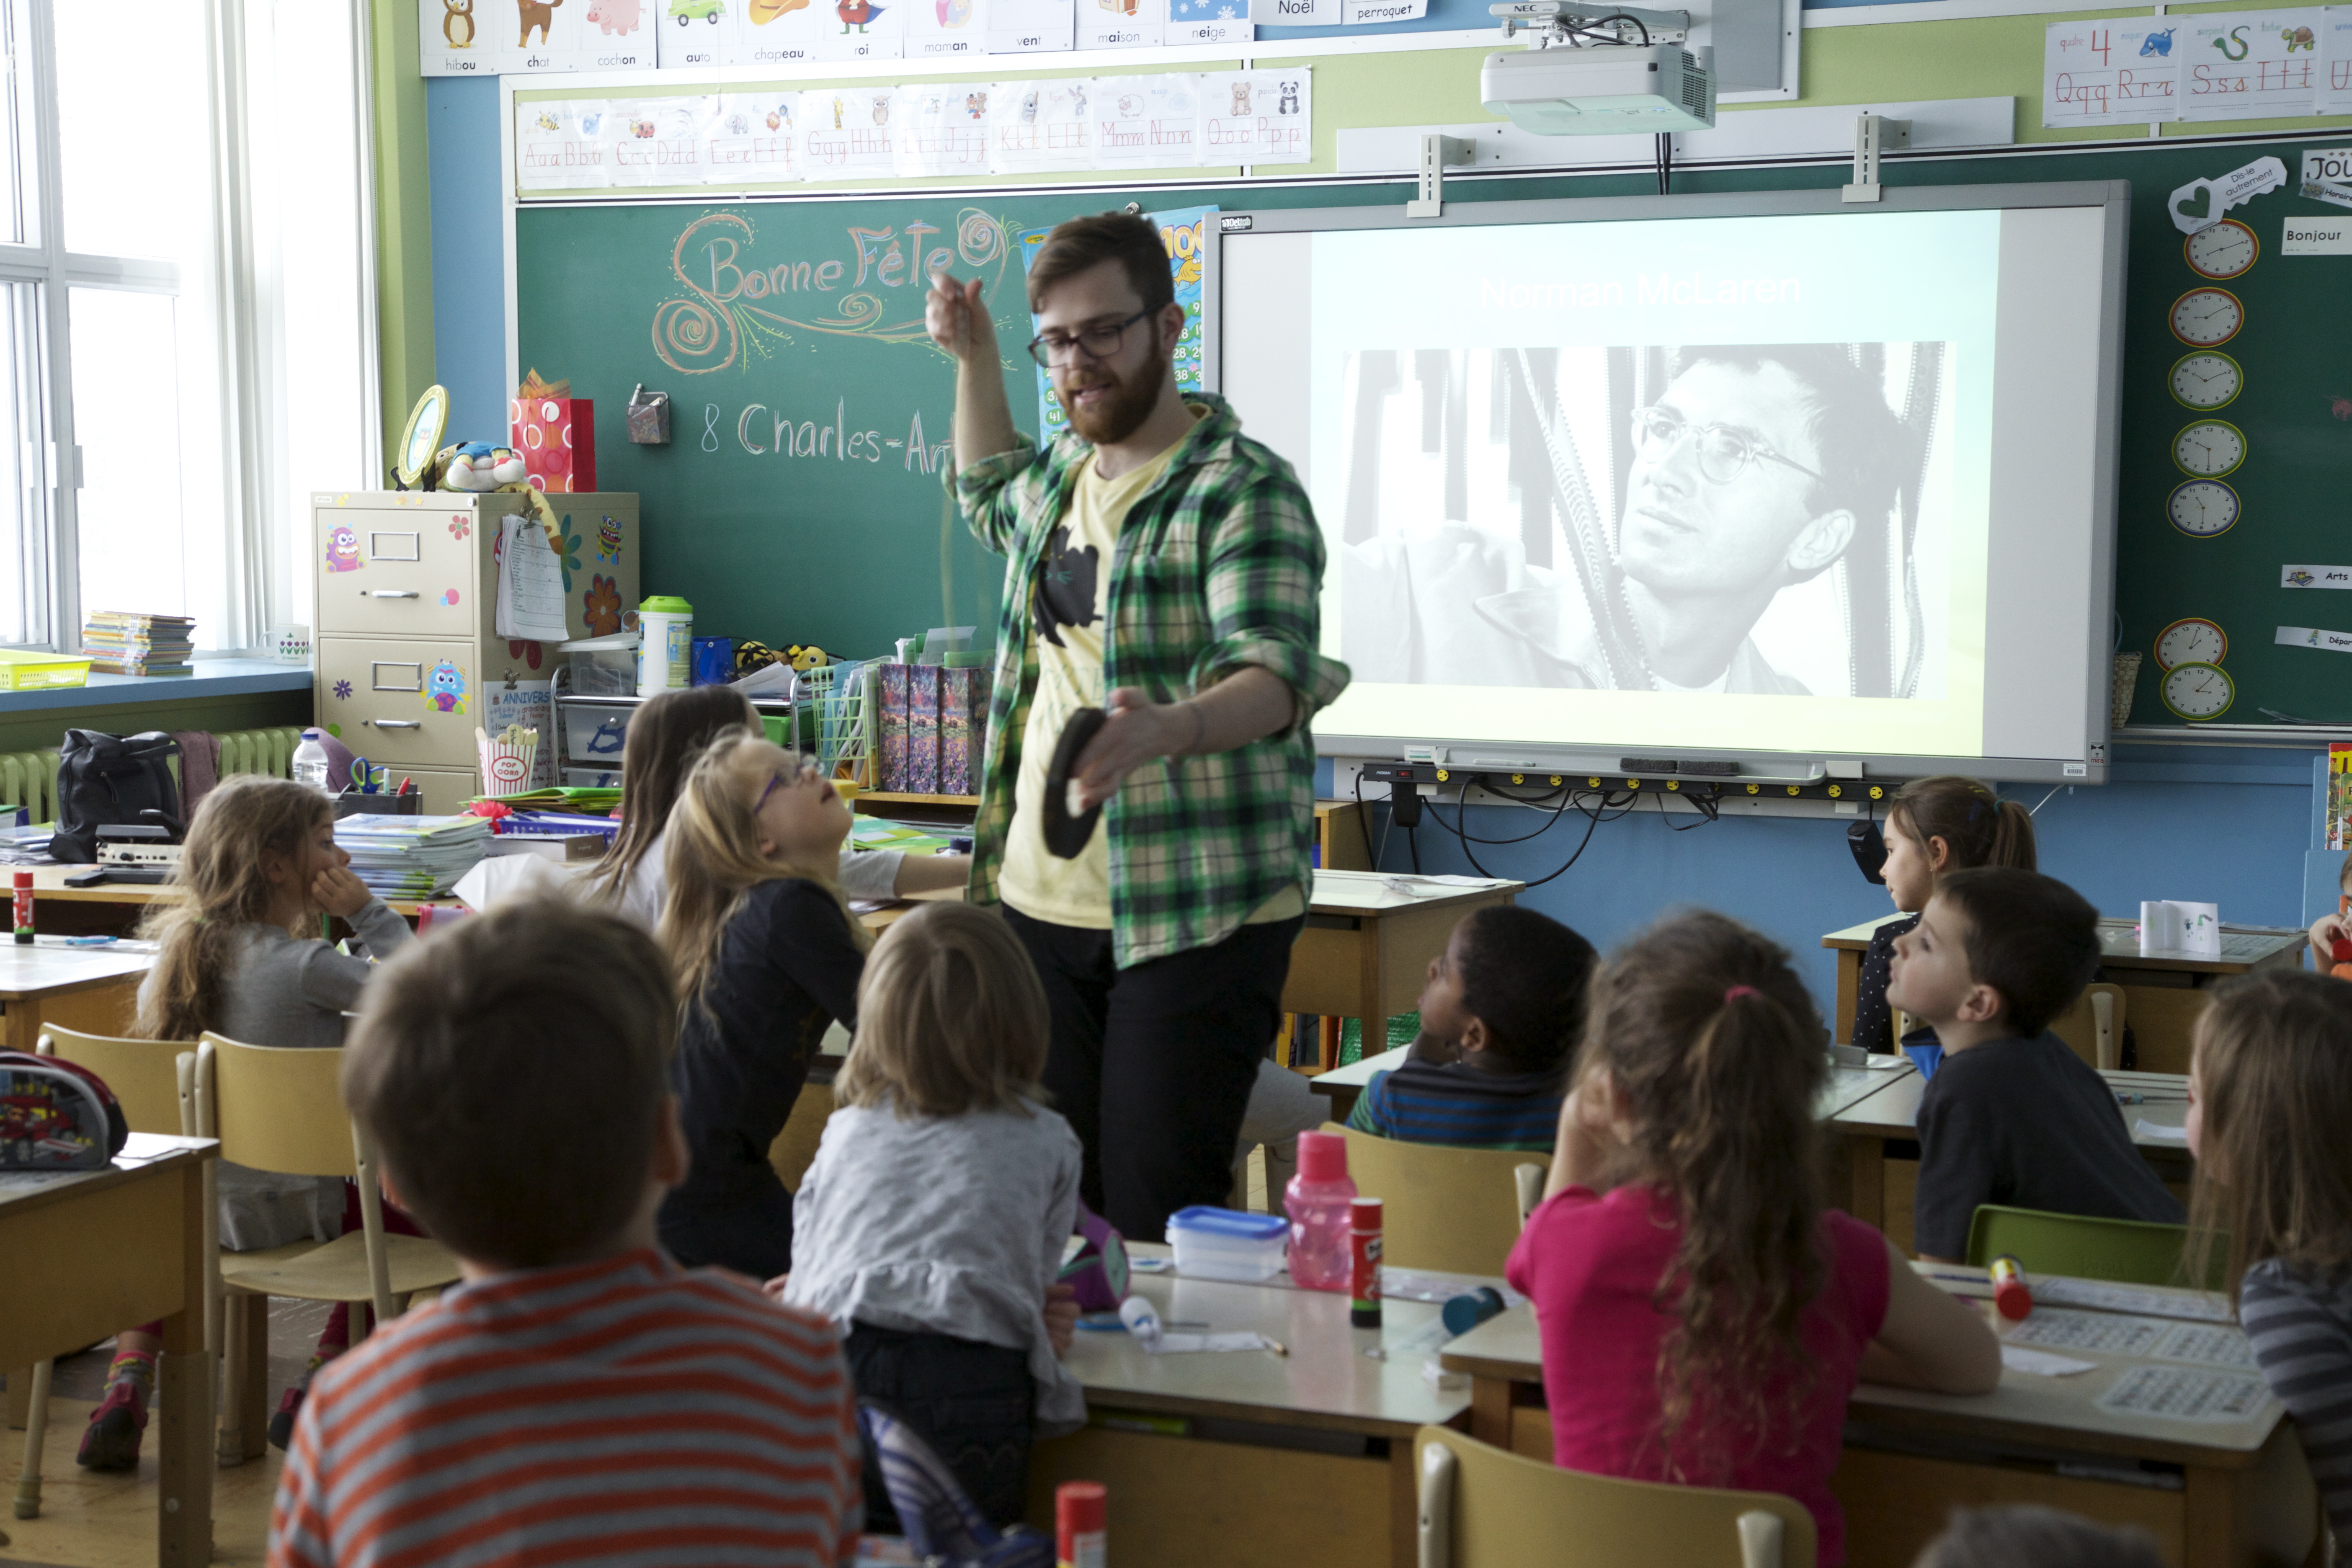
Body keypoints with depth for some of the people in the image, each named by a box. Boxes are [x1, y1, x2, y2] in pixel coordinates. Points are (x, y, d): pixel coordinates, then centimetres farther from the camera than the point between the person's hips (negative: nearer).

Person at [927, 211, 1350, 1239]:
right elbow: (994, 500, 41)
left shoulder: (1241, 490, -11)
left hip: (1194, 916, -7)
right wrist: (975, 361, 29)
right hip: (1040, 903, 7)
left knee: (1159, 1216, -9)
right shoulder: (1067, 471, 14)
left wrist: (1167, 728, -47)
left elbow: (1278, 671, -27)